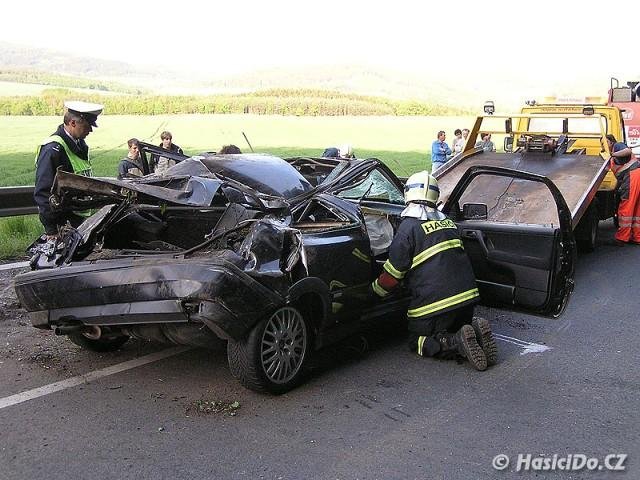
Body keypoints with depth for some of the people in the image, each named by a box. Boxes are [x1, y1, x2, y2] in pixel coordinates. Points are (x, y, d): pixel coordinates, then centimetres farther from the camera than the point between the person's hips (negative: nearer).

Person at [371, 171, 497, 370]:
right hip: (468, 295, 7)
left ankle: (459, 343, -14)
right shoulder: (448, 222, 13)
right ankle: (475, 331, -3)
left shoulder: (409, 227, -9)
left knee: (418, 343, 12)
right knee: (455, 329, 30)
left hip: (434, 303, -6)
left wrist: (376, 290, 12)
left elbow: (393, 272, -6)